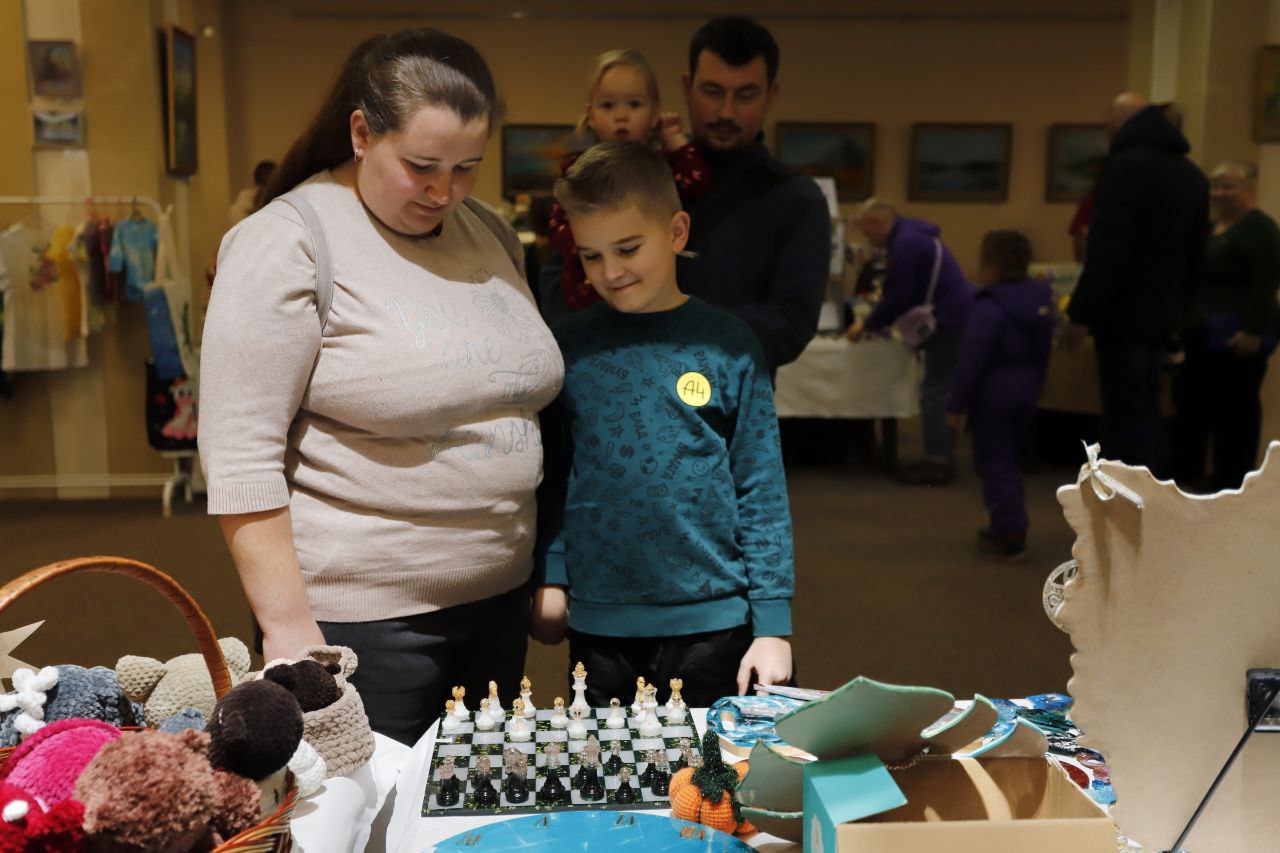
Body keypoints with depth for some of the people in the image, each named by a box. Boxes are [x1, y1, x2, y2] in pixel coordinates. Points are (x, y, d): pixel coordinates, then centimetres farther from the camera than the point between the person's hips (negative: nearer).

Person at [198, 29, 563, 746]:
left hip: (498, 600, 6)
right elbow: (241, 459, -15)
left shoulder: (492, 235, 7)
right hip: (361, 617, -6)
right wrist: (288, 626, -17)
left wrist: (542, 575, 14)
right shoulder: (288, 243, -13)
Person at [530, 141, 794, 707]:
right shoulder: (568, 345, 1)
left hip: (712, 621, -1)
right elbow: (551, 474, 7)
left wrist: (773, 623, -4)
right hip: (597, 623, 1)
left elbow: (762, 488, -2)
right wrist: (549, 577, -1)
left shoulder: (728, 346, -3)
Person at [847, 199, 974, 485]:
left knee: (935, 393, -6)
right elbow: (906, 292, 21)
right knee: (942, 392, 13)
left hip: (949, 321, -10)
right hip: (955, 317, 10)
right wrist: (879, 321, 16)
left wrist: (867, 325, -5)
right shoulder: (912, 235, 17)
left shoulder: (905, 243, -16)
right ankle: (941, 458, 18)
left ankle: (937, 464, -3)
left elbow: (898, 296, -17)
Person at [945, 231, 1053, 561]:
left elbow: (971, 361, -22)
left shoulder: (989, 308, -21)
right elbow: (1042, 354, 15)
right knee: (1009, 460, 19)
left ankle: (1011, 537, -2)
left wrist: (956, 404, -16)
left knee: (995, 464, -1)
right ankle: (1006, 526, 28)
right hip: (1024, 394, 8)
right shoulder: (1040, 302, 6)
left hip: (992, 397, -8)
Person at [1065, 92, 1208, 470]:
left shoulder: (1126, 166, -14)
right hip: (1161, 314, 8)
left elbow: (1108, 251, -21)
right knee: (1145, 412, 16)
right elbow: (1195, 255, 19)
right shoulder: (1192, 175, 14)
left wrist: (1082, 312, -18)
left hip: (1124, 315, -8)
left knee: (1126, 416, -4)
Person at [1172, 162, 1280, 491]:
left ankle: (1232, 482, 5)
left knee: (1235, 407, -2)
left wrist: (1252, 330, -26)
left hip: (1239, 336, -9)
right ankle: (1186, 475, 19)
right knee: (1193, 401, 11)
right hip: (1206, 335, 9)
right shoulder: (1212, 227, 18)